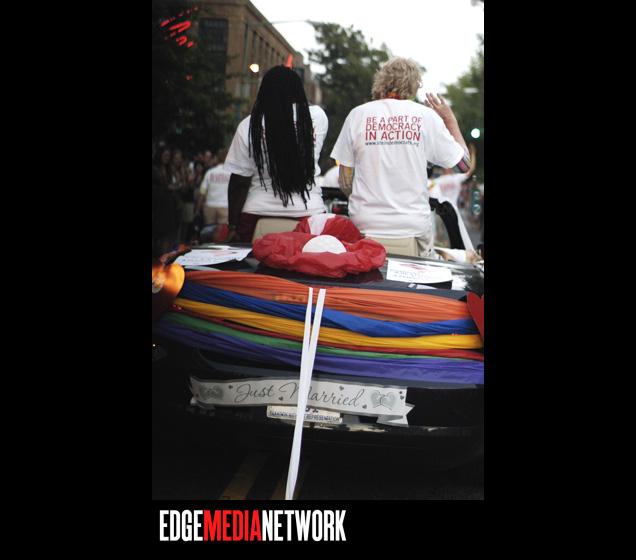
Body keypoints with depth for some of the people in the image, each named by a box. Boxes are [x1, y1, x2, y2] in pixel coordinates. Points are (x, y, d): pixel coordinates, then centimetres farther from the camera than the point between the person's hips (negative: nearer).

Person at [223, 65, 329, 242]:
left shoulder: (249, 126, -5)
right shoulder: (317, 116, -1)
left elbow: (239, 181, -2)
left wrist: (233, 226, 5)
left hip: (258, 215, -1)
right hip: (309, 211, 1)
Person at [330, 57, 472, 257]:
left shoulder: (357, 115, 1)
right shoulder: (426, 115, -1)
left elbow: (345, 183, 1)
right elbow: (464, 164, 7)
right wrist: (450, 119, 19)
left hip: (365, 225, 1)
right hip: (414, 226, -1)